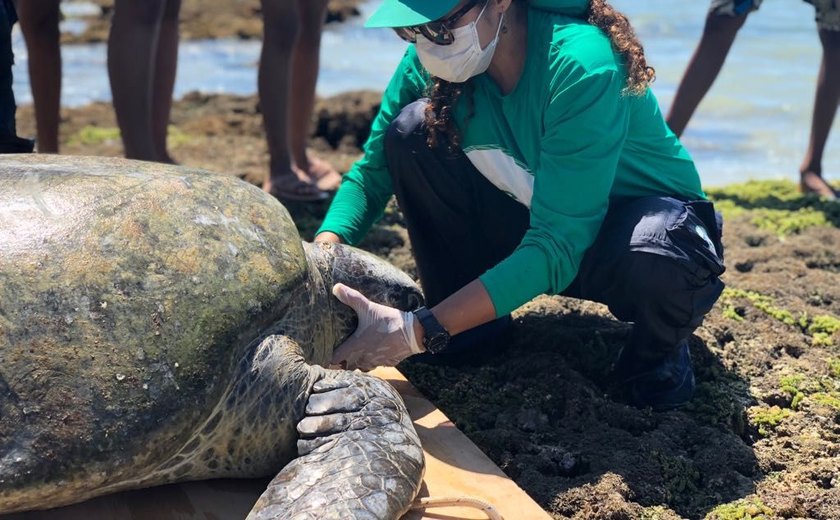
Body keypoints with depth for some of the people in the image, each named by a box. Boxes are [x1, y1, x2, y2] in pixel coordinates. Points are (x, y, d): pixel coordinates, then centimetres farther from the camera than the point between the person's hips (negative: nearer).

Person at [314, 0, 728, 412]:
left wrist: (418, 332, -42)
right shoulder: (430, 60, -15)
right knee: (412, 132, -16)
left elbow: (559, 248, -37)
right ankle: (468, 325, 0)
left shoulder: (583, 67, -33)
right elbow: (371, 173, -5)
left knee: (657, 265, -42)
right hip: (535, 220, 5)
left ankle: (658, 351, -3)